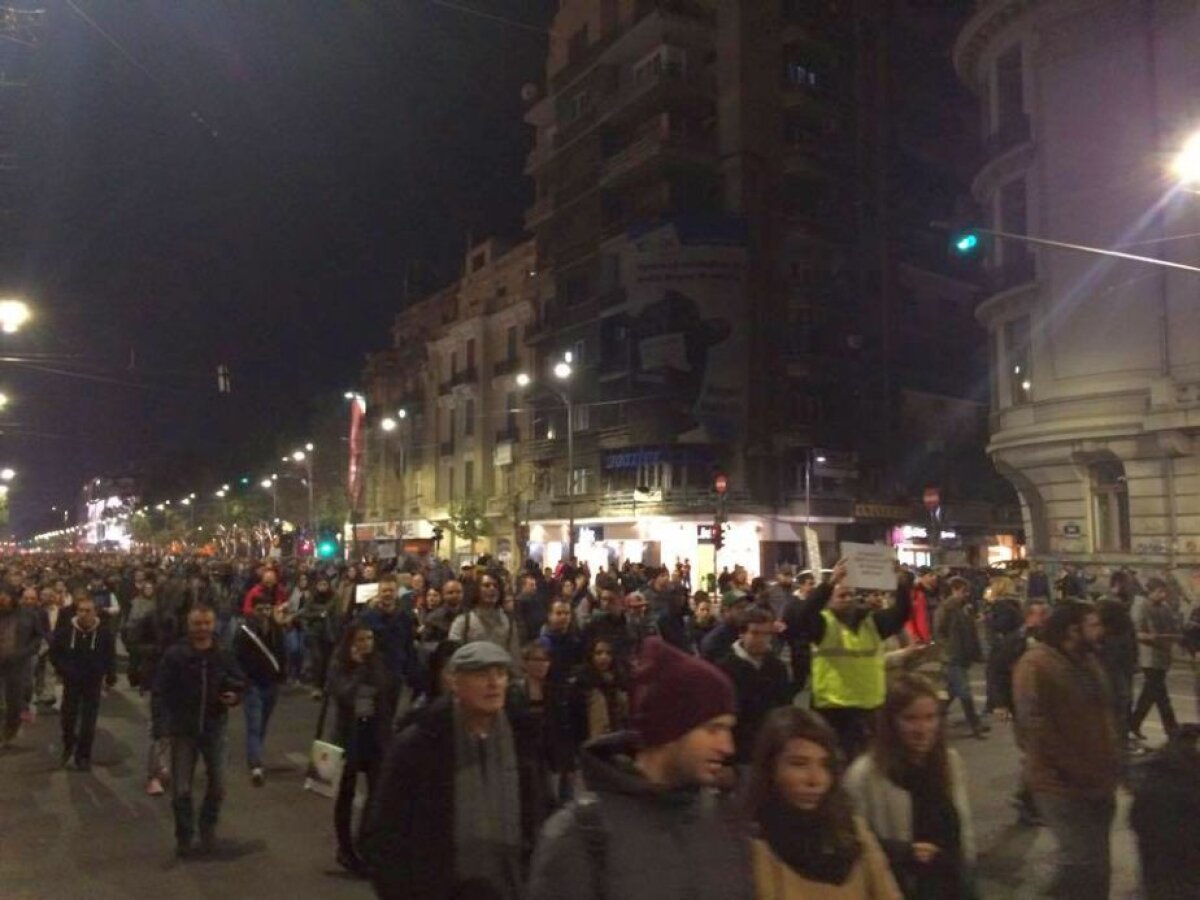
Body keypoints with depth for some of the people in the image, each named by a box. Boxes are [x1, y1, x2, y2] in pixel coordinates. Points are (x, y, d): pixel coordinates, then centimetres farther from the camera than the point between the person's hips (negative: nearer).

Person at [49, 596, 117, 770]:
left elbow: (111, 656, -2)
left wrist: (110, 677, -3)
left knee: (88, 722, 3)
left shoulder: (104, 631, -13)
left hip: (93, 682, -1)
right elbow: (54, 651, 4)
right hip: (71, 681, 2)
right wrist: (61, 669, -4)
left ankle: (83, 755, 16)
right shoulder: (65, 630, -11)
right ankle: (68, 745, 41)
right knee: (68, 716, 13)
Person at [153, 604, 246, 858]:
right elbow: (160, 692, -13)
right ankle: (184, 836, 25)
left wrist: (235, 696, -12)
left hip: (215, 728, 2)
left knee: (218, 785, 8)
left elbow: (240, 683, 10)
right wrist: (160, 726, -23)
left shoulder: (224, 656, -2)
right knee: (181, 789, 5)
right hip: (183, 729, -2)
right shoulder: (174, 656, -10)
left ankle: (208, 826, 33)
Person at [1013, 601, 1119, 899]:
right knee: (1084, 861, -12)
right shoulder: (1036, 664, -17)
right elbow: (1035, 727, -21)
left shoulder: (1087, 661, 11)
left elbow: (1102, 718, 20)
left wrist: (1110, 768, 10)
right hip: (1061, 785, -8)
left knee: (1096, 865, 15)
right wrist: (1077, 772, -19)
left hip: (1096, 783, 8)